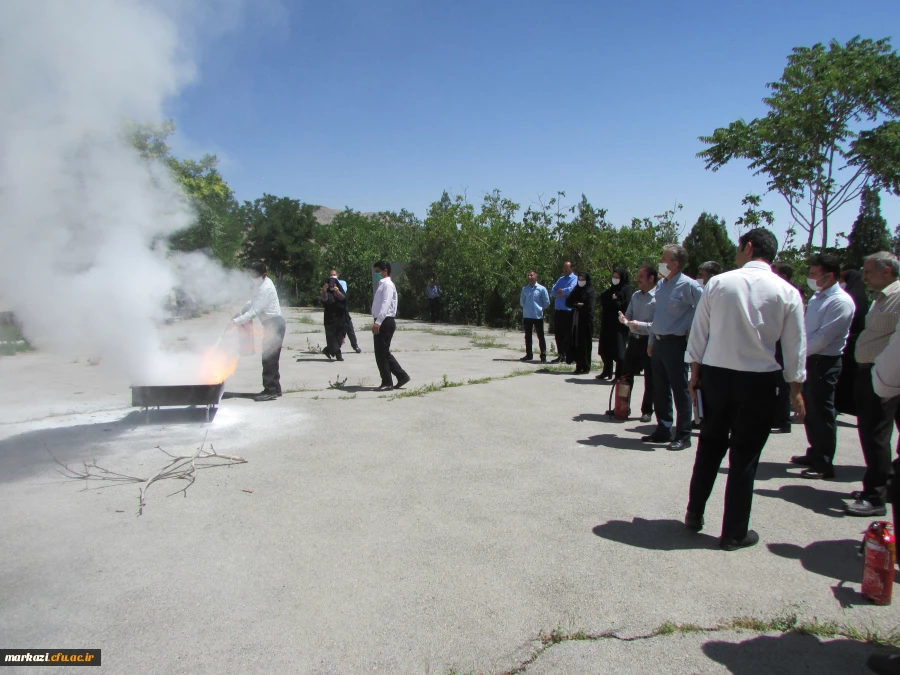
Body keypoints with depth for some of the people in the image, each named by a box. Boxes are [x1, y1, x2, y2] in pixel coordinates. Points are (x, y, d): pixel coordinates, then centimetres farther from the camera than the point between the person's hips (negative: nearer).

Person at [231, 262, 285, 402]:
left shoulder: (265, 289, -20)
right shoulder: (263, 284, 10)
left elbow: (254, 312, -23)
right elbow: (254, 302, 17)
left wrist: (235, 321, -21)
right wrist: (242, 312, 1)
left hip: (274, 325, -10)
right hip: (272, 324, 10)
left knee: (269, 358, -7)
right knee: (271, 358, 13)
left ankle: (270, 391, -3)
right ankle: (275, 389, 21)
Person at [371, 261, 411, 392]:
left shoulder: (387, 284, -10)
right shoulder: (382, 284, 20)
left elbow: (386, 304, -22)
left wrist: (378, 321, -29)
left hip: (385, 322, -10)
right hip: (382, 322, 10)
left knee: (381, 353, -5)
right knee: (384, 353, 12)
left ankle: (387, 383, 4)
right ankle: (402, 376, 17)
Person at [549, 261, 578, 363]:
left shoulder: (575, 279, -3)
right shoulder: (560, 279, 18)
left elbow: (571, 290, -20)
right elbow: (553, 291, 10)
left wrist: (560, 292, -4)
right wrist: (562, 293, -9)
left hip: (568, 311, -7)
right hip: (558, 310, 7)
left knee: (568, 335, -3)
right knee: (558, 334, 10)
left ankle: (569, 357, 2)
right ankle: (561, 355, 19)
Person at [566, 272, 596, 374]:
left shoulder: (590, 291, -4)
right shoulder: (577, 290, 15)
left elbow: (588, 306, -13)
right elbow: (568, 302, 7)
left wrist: (576, 305, 0)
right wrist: (578, 304, -9)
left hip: (585, 319, -6)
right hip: (576, 319, 6)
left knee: (584, 344, -5)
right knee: (576, 343, 2)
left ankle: (585, 367, 0)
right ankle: (579, 366, 8)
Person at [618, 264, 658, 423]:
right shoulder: (636, 296, 11)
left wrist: (640, 325, -23)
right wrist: (624, 319, -5)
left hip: (649, 341, -6)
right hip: (634, 339, 6)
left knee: (650, 378, 6)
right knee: (626, 374, 11)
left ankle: (647, 410, 18)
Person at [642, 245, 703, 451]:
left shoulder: (688, 285, -13)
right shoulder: (661, 284, 11)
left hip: (676, 343, -8)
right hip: (659, 342, 8)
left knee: (680, 390, 0)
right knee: (660, 390, 13)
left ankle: (683, 436, 9)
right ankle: (663, 430, 25)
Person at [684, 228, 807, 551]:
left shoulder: (718, 283, -3)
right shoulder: (787, 292, -3)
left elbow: (698, 333, 0)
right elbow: (795, 346, 0)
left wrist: (695, 375, 9)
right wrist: (796, 391, 9)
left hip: (715, 374, 1)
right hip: (758, 381, -1)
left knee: (710, 446, 18)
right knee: (744, 457, 7)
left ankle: (694, 514, 29)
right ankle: (734, 533, 19)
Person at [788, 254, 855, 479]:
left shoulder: (840, 302, -16)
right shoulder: (817, 297, 12)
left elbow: (823, 337, -20)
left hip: (825, 362, -9)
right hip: (809, 360, 9)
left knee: (822, 413, 0)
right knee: (811, 410, 18)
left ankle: (824, 464, 11)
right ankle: (815, 453, 33)